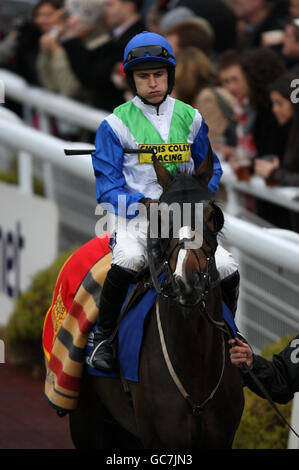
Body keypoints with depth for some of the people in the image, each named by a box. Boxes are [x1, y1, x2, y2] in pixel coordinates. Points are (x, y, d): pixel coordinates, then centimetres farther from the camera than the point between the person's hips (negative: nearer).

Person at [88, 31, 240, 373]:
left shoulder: (189, 118, 11)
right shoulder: (116, 125, 1)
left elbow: (210, 168, 20)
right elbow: (107, 188, 0)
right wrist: (145, 204, -17)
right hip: (132, 214, -3)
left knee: (227, 269, -18)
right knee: (128, 260, -37)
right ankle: (103, 336, -15)